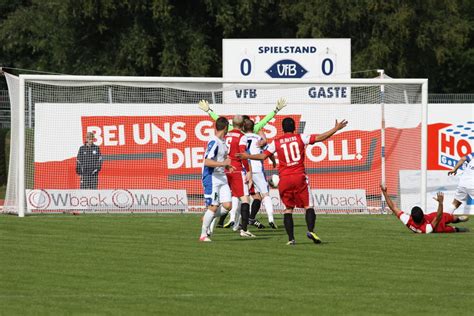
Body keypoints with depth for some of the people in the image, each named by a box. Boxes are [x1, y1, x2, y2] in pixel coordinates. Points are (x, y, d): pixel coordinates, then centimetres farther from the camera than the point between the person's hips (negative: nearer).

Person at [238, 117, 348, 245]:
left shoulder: (276, 142, 6)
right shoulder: (300, 138, 3)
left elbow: (263, 156, 7)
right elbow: (320, 138, -2)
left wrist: (247, 156, 20)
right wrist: (336, 129, 5)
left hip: (284, 179, 1)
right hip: (299, 177, -1)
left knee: (288, 209, 7)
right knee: (308, 206, 2)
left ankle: (291, 238, -3)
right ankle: (311, 230, -20)